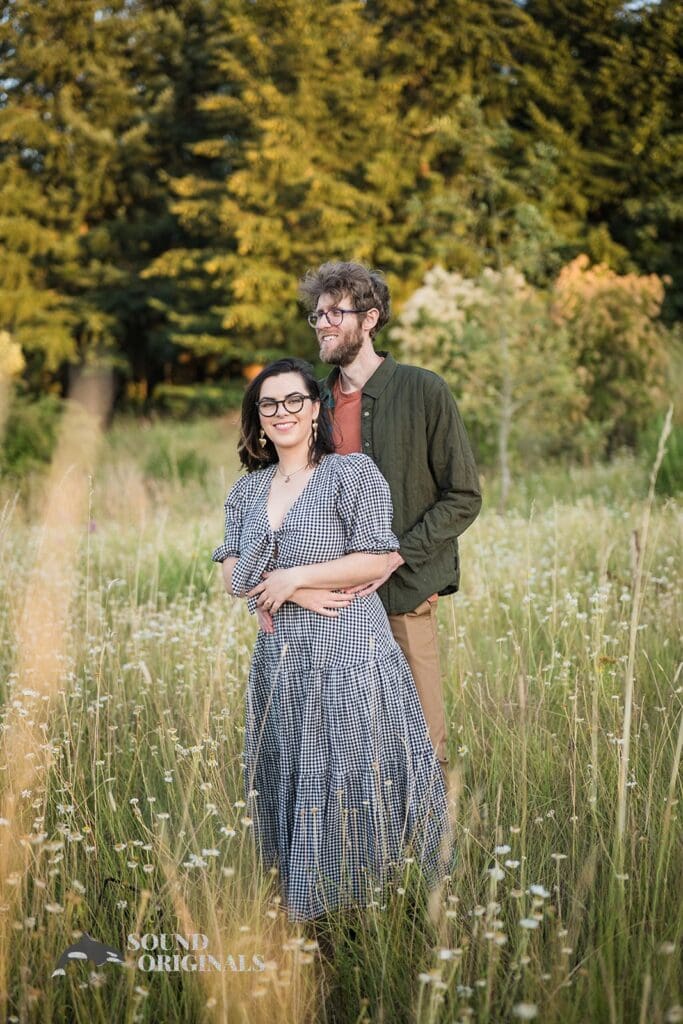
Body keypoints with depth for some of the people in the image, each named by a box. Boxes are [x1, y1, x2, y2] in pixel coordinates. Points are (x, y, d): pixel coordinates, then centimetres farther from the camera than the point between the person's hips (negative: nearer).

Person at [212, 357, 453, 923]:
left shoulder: (353, 472, -3)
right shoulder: (248, 489, 12)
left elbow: (376, 560, -10)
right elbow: (233, 574, 5)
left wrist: (291, 578, -12)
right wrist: (296, 594, -12)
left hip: (348, 650, -5)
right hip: (280, 655, 5)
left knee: (352, 774, -2)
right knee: (290, 776, 11)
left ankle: (364, 895, 12)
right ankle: (303, 900, 23)